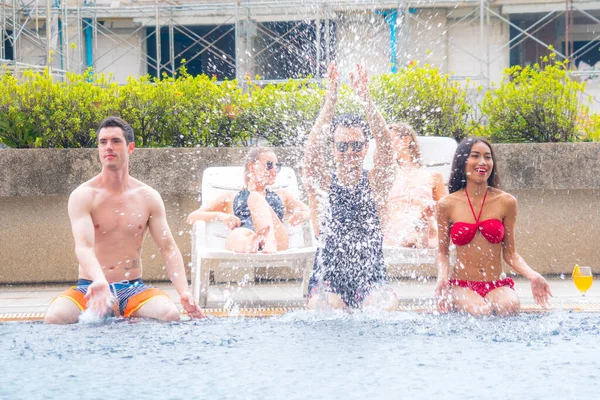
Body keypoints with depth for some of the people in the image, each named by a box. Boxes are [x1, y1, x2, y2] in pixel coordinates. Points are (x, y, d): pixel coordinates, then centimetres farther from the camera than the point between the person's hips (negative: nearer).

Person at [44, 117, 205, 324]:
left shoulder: (148, 197, 6)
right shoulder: (83, 196, -5)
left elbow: (168, 248, 3)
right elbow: (84, 247, -19)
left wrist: (184, 292, -14)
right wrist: (99, 282, -41)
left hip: (133, 289, 2)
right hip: (90, 288, -2)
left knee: (170, 314, -29)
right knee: (55, 317, -32)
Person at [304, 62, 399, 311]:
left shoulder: (376, 183, 6)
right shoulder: (322, 185, 5)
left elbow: (385, 147, -9)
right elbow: (313, 149, -12)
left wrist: (366, 100, -21)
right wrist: (331, 100, -21)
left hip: (370, 279, 1)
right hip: (328, 279, -1)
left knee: (387, 307, -27)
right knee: (325, 308, -29)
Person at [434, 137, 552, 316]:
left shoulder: (506, 202, 3)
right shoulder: (447, 205, 0)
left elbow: (509, 253, 7)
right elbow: (442, 252, 8)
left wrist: (533, 276, -10)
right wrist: (442, 277, -12)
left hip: (497, 286, 1)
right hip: (462, 285, -1)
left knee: (510, 307, -33)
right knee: (480, 312, -32)